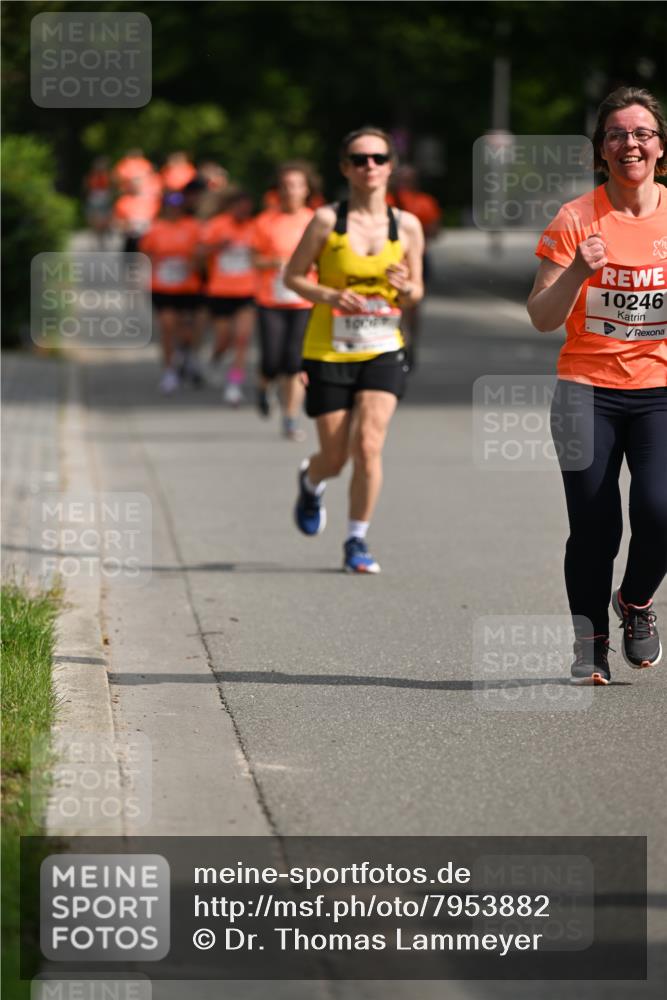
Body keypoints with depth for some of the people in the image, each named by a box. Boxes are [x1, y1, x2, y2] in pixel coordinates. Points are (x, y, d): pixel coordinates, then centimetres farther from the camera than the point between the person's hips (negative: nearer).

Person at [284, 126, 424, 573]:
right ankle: (311, 483, 43)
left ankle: (357, 541, 0)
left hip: (383, 351, 1)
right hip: (329, 351, -1)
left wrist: (405, 289, -13)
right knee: (335, 456, 5)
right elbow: (293, 276, 0)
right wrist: (330, 296, -17)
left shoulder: (407, 226, 1)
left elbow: (416, 293, 10)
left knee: (368, 444, -15)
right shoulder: (327, 220, -6)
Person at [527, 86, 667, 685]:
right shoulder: (576, 220, -1)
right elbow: (543, 318, -2)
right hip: (589, 390, -1)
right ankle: (590, 644, 14)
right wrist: (577, 272, -19)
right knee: (593, 527, -5)